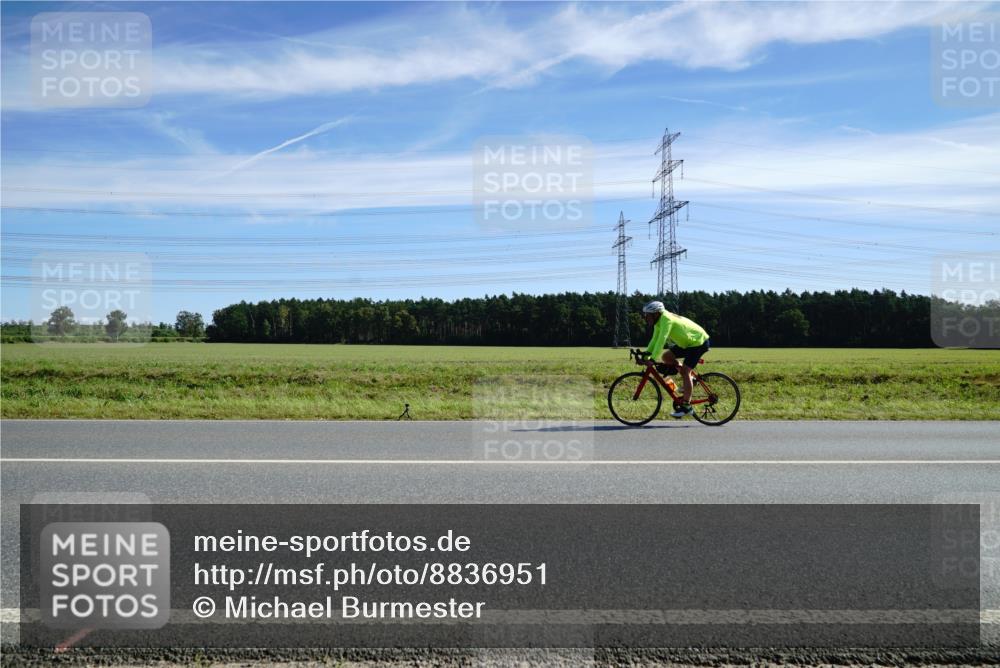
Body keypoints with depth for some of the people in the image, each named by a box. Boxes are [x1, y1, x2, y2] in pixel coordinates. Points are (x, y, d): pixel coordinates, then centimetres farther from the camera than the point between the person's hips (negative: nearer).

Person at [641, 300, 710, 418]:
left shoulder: (666, 319, -27)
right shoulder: (659, 321, 2)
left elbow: (661, 340, -35)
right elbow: (655, 340, 4)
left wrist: (652, 359, -38)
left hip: (699, 342, -9)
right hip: (688, 343, 9)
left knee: (685, 371, -15)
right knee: (666, 356, 2)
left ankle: (686, 406, -11)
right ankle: (689, 379, 13)